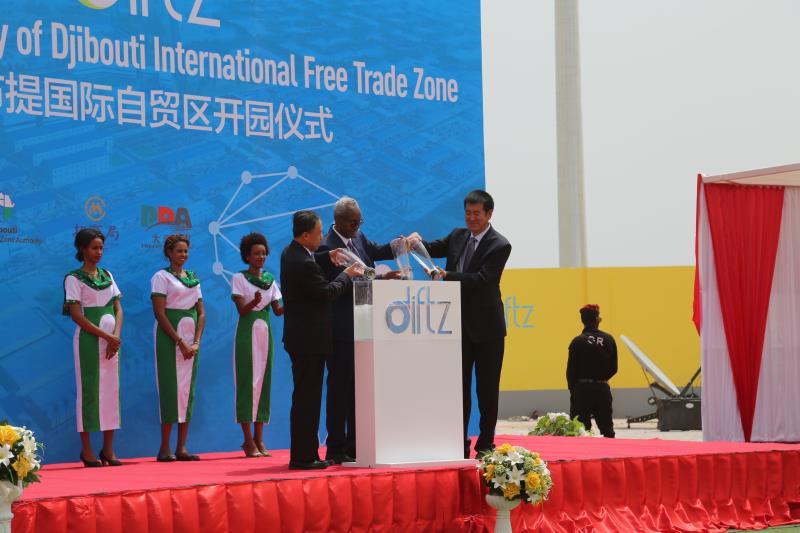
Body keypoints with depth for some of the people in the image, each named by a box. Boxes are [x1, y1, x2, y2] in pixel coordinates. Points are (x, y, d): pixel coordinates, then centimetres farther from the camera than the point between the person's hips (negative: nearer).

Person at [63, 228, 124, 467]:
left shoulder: (107, 275, 14)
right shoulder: (74, 278, -3)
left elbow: (118, 309, 11)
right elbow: (76, 315, -10)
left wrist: (116, 336, -6)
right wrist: (106, 336, -13)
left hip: (111, 341, 5)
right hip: (89, 341, -5)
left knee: (111, 390, 4)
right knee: (89, 391, -4)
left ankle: (108, 448, 8)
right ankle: (86, 450, 1)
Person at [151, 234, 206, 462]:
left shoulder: (194, 278, 15)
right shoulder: (161, 277, -1)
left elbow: (201, 313, 12)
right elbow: (159, 313, -10)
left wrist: (196, 342, -3)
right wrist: (180, 342, -15)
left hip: (190, 341, 5)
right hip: (169, 338, -5)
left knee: (188, 389, 3)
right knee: (171, 388, -8)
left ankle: (182, 447, 5)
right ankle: (164, 449, -5)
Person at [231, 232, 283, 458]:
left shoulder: (270, 279, 12)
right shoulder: (239, 278, -1)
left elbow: (277, 310, 7)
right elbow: (241, 310, -11)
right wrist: (254, 302, -31)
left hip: (265, 333, 5)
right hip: (247, 332, -5)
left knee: (263, 382, 3)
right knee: (247, 382, -7)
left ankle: (259, 439, 5)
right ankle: (248, 441, -5)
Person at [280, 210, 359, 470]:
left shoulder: (290, 252, 8)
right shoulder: (304, 263, -22)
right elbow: (327, 293, -15)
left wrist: (327, 257, 13)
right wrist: (347, 275, -1)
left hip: (300, 337, 10)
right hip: (310, 339, -10)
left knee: (306, 397, 15)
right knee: (307, 398, -5)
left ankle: (305, 453, 20)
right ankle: (303, 456, -2)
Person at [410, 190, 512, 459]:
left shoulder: (499, 245, -10)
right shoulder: (458, 235, 9)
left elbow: (481, 278, -19)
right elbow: (436, 248, 15)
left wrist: (446, 275, -27)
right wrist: (418, 241, -8)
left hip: (486, 327, -5)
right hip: (459, 323, 5)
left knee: (487, 388, 3)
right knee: (458, 385, 6)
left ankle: (486, 444, 11)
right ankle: (460, 444, 12)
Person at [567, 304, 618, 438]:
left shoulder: (577, 342, -9)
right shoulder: (609, 340, 2)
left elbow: (571, 369, -7)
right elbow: (613, 368, 7)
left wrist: (572, 388, 7)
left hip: (582, 389, -3)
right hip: (603, 389, 3)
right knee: (607, 428, 13)